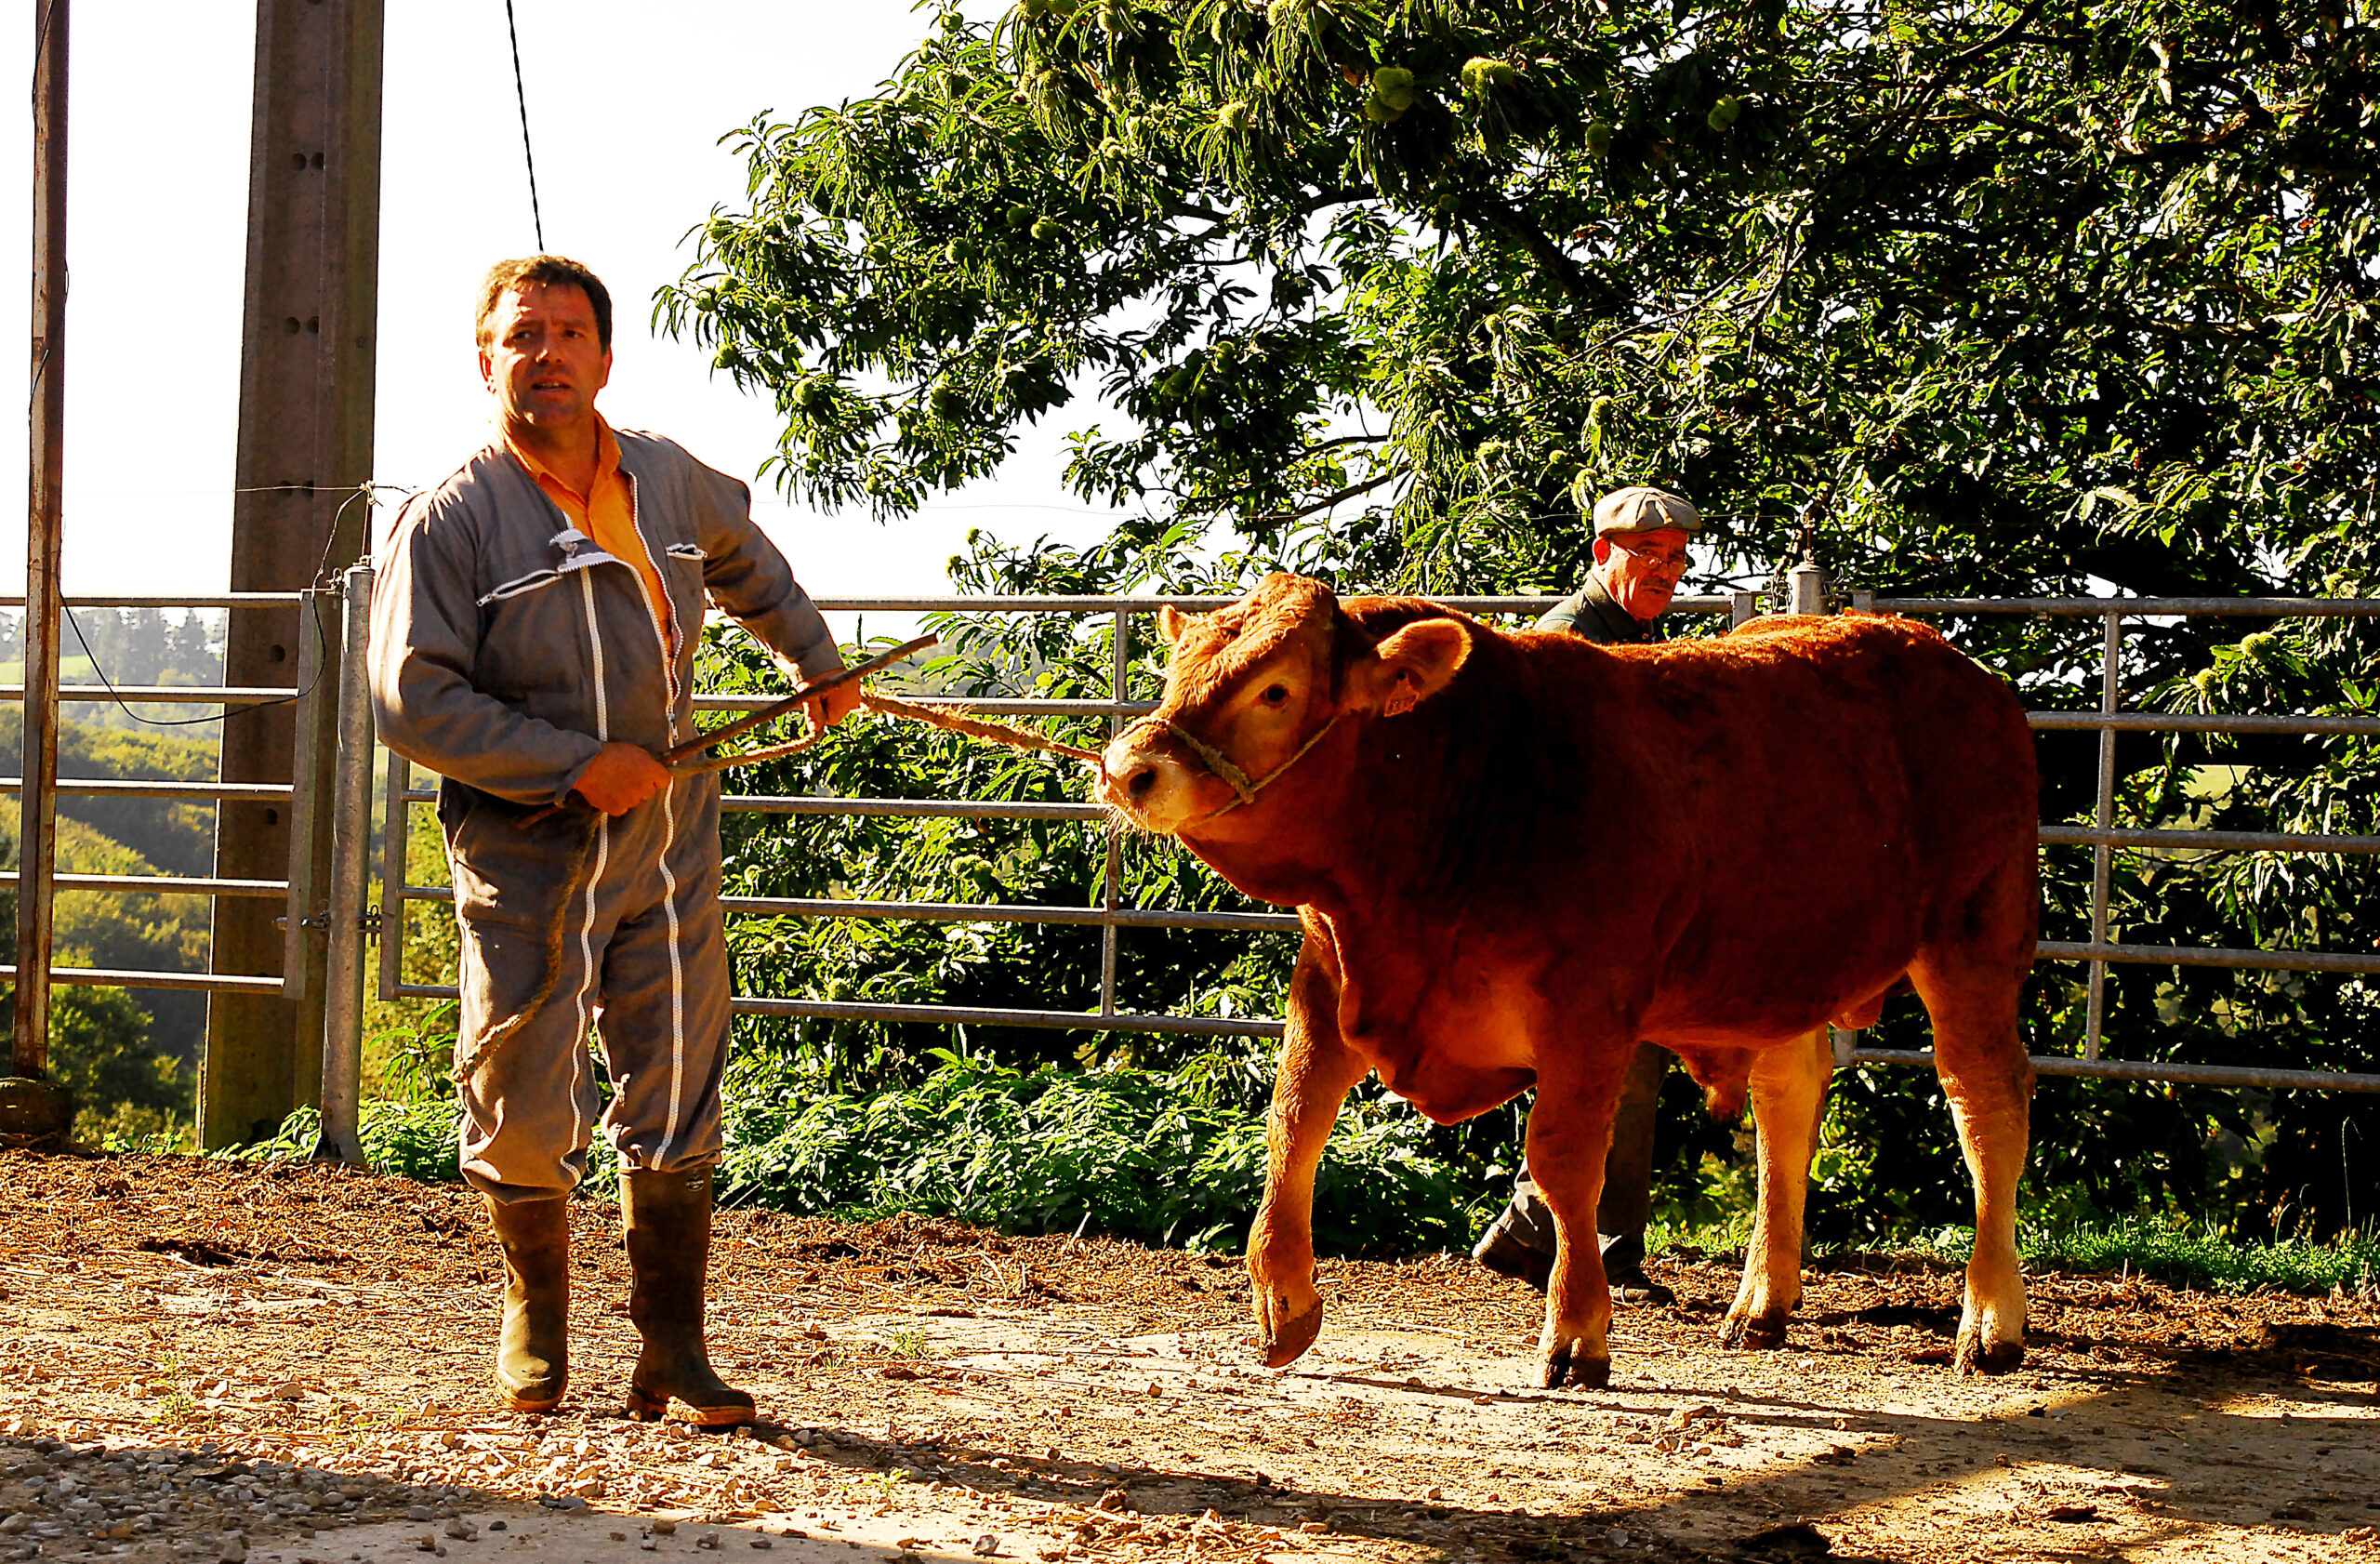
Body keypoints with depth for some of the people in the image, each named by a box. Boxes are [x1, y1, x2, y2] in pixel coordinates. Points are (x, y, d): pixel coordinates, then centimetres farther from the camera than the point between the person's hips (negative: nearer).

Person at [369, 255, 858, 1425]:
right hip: (526, 853, -3)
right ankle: (536, 1317, 28)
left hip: (665, 840, 3)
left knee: (677, 1097, 2)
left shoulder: (668, 482, 6)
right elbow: (415, 703, -15)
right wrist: (581, 765, -18)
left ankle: (672, 1351, 10)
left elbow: (744, 555, 30)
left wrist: (816, 661, 34)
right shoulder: (450, 519, -9)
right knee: (524, 1106, 3)